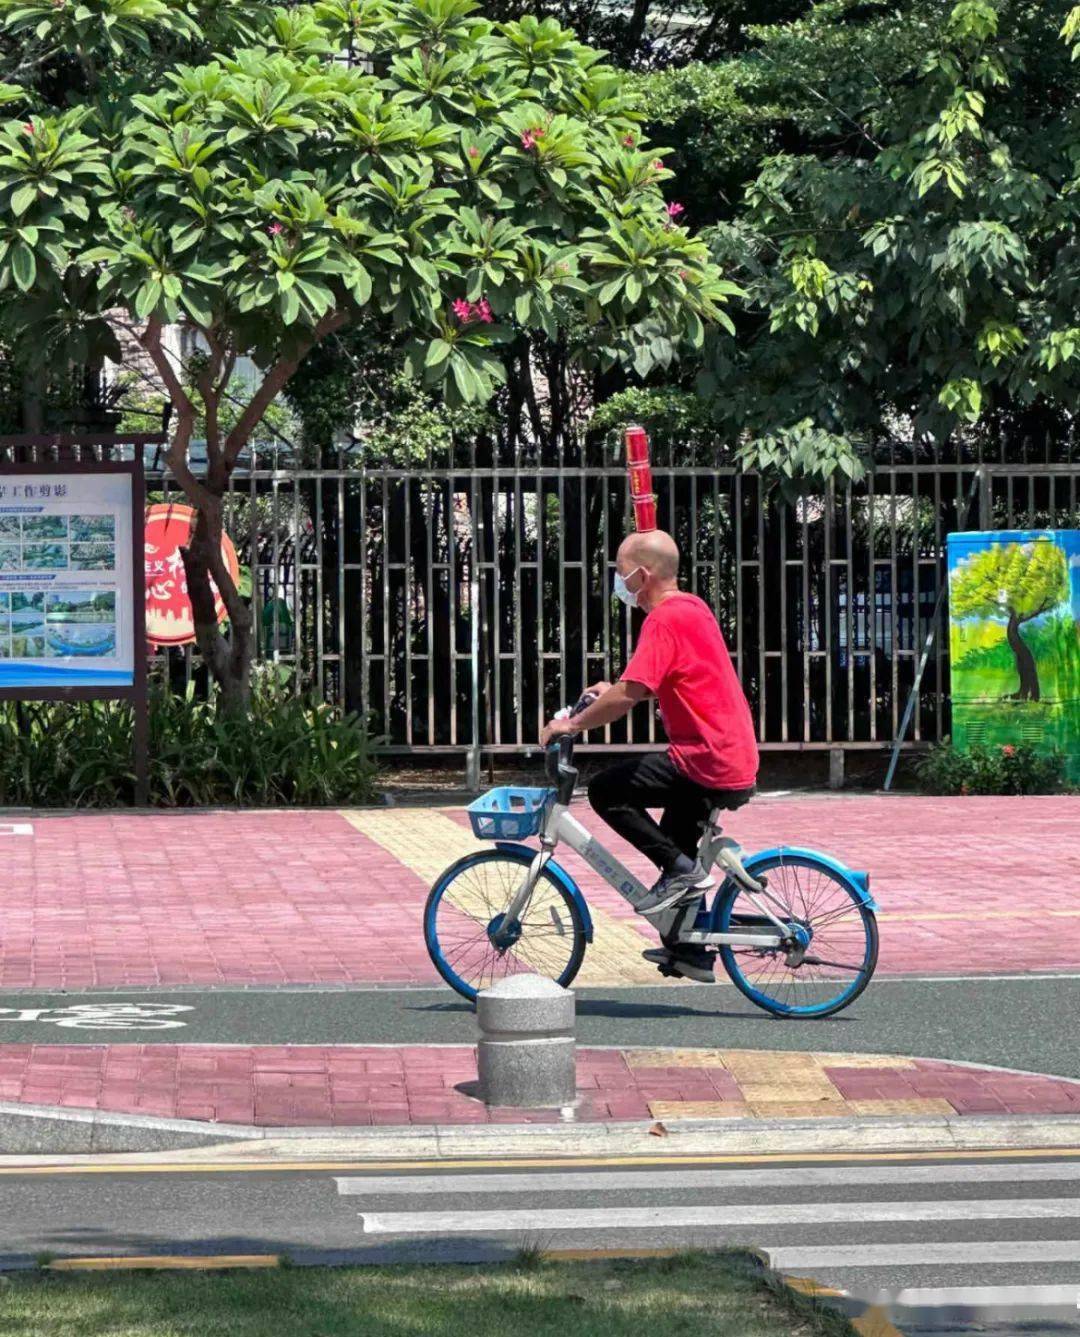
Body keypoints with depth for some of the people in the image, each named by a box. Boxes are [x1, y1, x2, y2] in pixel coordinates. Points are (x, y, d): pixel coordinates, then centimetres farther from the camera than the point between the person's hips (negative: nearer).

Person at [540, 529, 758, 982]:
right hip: (738, 758, 10)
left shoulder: (664, 620, -16)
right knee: (677, 844, 23)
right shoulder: (693, 607, 15)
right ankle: (689, 952, 28)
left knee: (606, 791, -8)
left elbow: (629, 695, -24)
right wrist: (613, 691, 21)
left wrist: (572, 724, -13)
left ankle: (681, 870, -5)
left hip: (707, 762, -10)